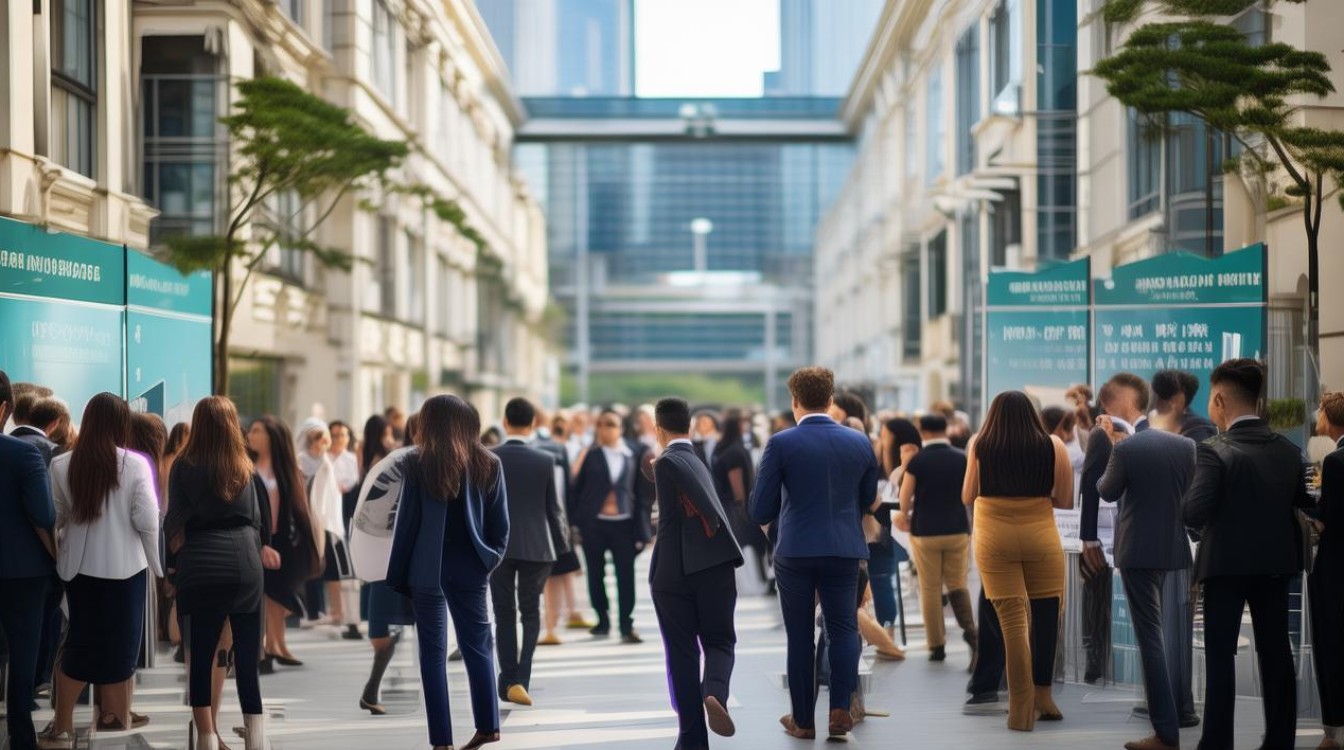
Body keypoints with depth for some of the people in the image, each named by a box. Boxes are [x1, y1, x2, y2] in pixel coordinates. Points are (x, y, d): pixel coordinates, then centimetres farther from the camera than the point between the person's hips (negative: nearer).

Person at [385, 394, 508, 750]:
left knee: (433, 653, 2)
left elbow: (407, 522, -5)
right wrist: (491, 558, 16)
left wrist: (397, 577, 1)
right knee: (477, 646, 15)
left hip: (429, 569, -3)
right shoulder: (488, 464, 2)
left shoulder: (418, 463, -7)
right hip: (470, 568, 3)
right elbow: (500, 523, 3)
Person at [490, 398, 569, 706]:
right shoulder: (546, 460, -6)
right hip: (536, 546, 0)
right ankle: (521, 678, -7)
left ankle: (508, 681, 9)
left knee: (505, 615, 10)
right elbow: (553, 508, -2)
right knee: (531, 614, 8)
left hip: (497, 545, 1)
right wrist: (561, 543, 11)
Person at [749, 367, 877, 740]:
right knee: (843, 628, 11)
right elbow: (868, 501, 14)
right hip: (845, 550, 2)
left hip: (796, 551, -2)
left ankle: (803, 720, 13)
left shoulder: (781, 444, -8)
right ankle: (840, 708, -6)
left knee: (800, 636, 7)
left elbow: (760, 511, -7)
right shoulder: (860, 443, 2)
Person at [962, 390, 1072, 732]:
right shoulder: (1052, 447, -2)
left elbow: (967, 496, 4)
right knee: (1045, 617, 14)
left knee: (1012, 621, 0)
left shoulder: (979, 446, -1)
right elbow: (1065, 500, 0)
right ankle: (1042, 697, 22)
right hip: (1041, 537, 0)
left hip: (994, 540, 0)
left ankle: (1022, 707, -1)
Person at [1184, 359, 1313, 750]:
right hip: (1276, 562, 5)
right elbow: (1302, 504, 6)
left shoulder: (1215, 451, -16)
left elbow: (1193, 514, -22)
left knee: (1220, 655, 1)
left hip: (1227, 563, -5)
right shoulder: (1288, 450, 1)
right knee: (1276, 651, 11)